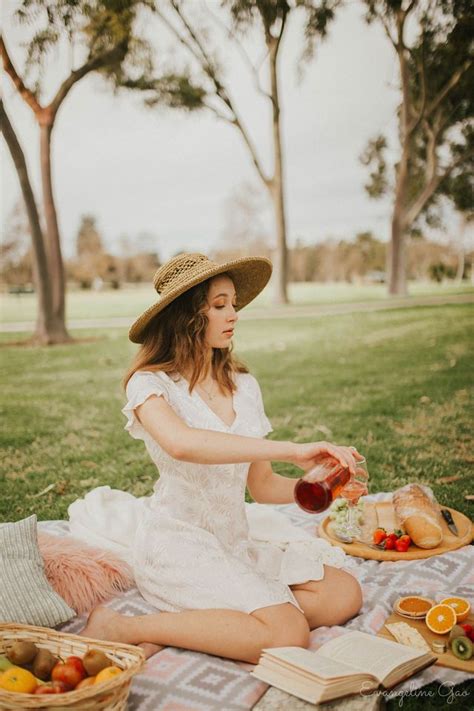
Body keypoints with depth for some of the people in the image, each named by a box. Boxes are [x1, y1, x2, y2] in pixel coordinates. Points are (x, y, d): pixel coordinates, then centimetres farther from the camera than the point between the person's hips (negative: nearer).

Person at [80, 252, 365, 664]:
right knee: (288, 635, -24)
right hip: (178, 544, -7)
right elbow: (181, 444, -34)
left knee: (345, 595, -8)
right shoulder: (151, 383, -10)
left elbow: (261, 484, 10)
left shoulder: (243, 385, 10)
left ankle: (180, 626, -9)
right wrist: (292, 450, -37)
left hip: (235, 545, 7)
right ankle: (122, 628, -10)